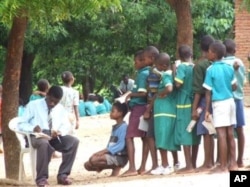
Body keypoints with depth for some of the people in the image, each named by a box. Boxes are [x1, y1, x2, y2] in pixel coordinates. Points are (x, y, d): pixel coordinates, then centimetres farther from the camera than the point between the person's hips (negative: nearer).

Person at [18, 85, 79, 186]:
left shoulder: (60, 109, 15)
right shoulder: (33, 105, 0)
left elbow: (66, 125, 15)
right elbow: (21, 124, -1)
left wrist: (60, 131, -10)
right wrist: (33, 128, -24)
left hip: (55, 137, 5)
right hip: (37, 136, -5)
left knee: (74, 141, -23)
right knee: (44, 143, -42)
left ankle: (62, 175, -22)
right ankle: (42, 178, -32)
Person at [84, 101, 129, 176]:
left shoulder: (123, 127, -12)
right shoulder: (115, 127, 16)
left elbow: (121, 145, -20)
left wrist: (104, 151, -23)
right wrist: (101, 152, 0)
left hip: (120, 157, -9)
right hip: (111, 154, 10)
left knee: (94, 160, -28)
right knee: (87, 165, 3)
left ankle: (116, 168, -8)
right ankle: (115, 167, 1)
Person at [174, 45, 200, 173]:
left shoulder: (182, 67, -10)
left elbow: (178, 84, -19)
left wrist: (174, 73, -2)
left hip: (184, 104, -6)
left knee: (184, 135, -5)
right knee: (194, 135, 11)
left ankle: (189, 166, -8)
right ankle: (193, 164, 16)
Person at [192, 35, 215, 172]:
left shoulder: (199, 65, -12)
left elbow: (198, 89, -14)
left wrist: (194, 108, -12)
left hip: (204, 100, -6)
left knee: (206, 133, -3)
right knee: (210, 132, 13)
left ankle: (207, 163, -2)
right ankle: (211, 161, 18)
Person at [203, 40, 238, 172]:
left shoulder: (211, 70, -11)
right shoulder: (229, 68, 4)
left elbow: (208, 92, -10)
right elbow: (234, 87, 8)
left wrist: (207, 110, -5)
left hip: (219, 103, -6)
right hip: (230, 101, 6)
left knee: (222, 135, -4)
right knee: (230, 134, 12)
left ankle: (223, 166, -2)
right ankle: (232, 163, 17)